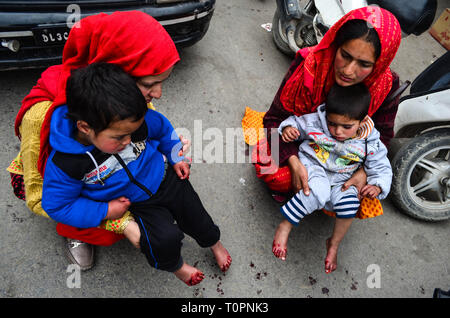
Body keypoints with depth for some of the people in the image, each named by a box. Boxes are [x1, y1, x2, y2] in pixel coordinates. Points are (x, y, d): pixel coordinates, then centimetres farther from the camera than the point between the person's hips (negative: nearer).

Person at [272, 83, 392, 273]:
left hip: (338, 183, 4)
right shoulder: (315, 122, -13)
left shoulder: (370, 144, -8)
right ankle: (286, 225, -22)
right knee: (318, 190, -36)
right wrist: (288, 128, -21)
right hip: (311, 168, -3)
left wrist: (377, 186, -18)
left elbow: (382, 169, 2)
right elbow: (296, 122, 3)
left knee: (349, 203, -27)